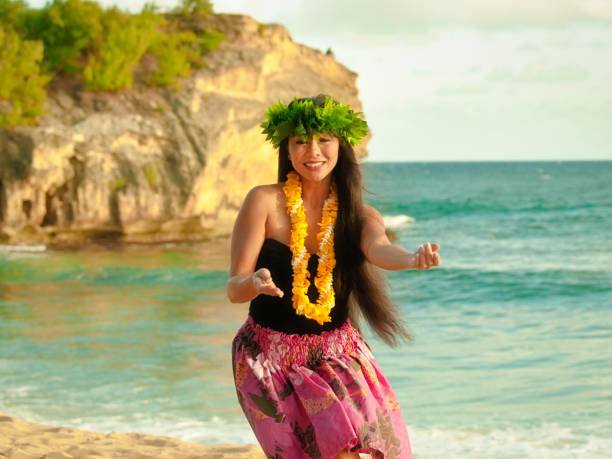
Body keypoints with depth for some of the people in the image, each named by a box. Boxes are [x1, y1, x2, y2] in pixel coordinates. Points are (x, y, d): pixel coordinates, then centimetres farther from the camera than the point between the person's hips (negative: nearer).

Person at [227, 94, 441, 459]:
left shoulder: (359, 216, 0)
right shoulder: (265, 202, -7)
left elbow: (379, 249, -23)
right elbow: (234, 290, -10)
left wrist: (413, 259, -46)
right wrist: (254, 282, -34)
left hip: (337, 354, 2)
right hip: (270, 357, -2)